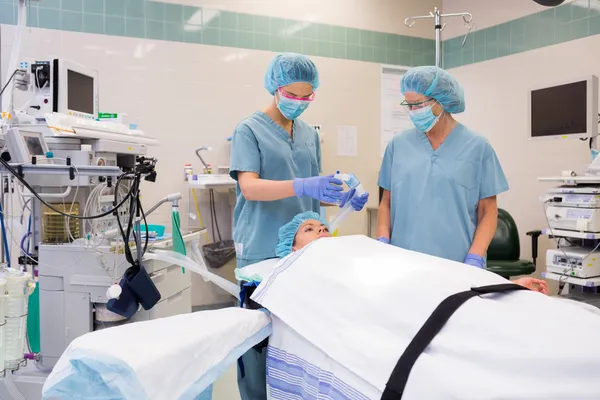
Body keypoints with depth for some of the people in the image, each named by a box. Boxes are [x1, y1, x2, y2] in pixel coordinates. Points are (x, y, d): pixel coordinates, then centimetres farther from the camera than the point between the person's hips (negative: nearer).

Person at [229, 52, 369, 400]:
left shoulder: (310, 135, 12)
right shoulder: (250, 130, -5)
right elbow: (249, 187, -18)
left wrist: (342, 197, -4)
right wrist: (301, 187, -32)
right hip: (261, 250, -5)